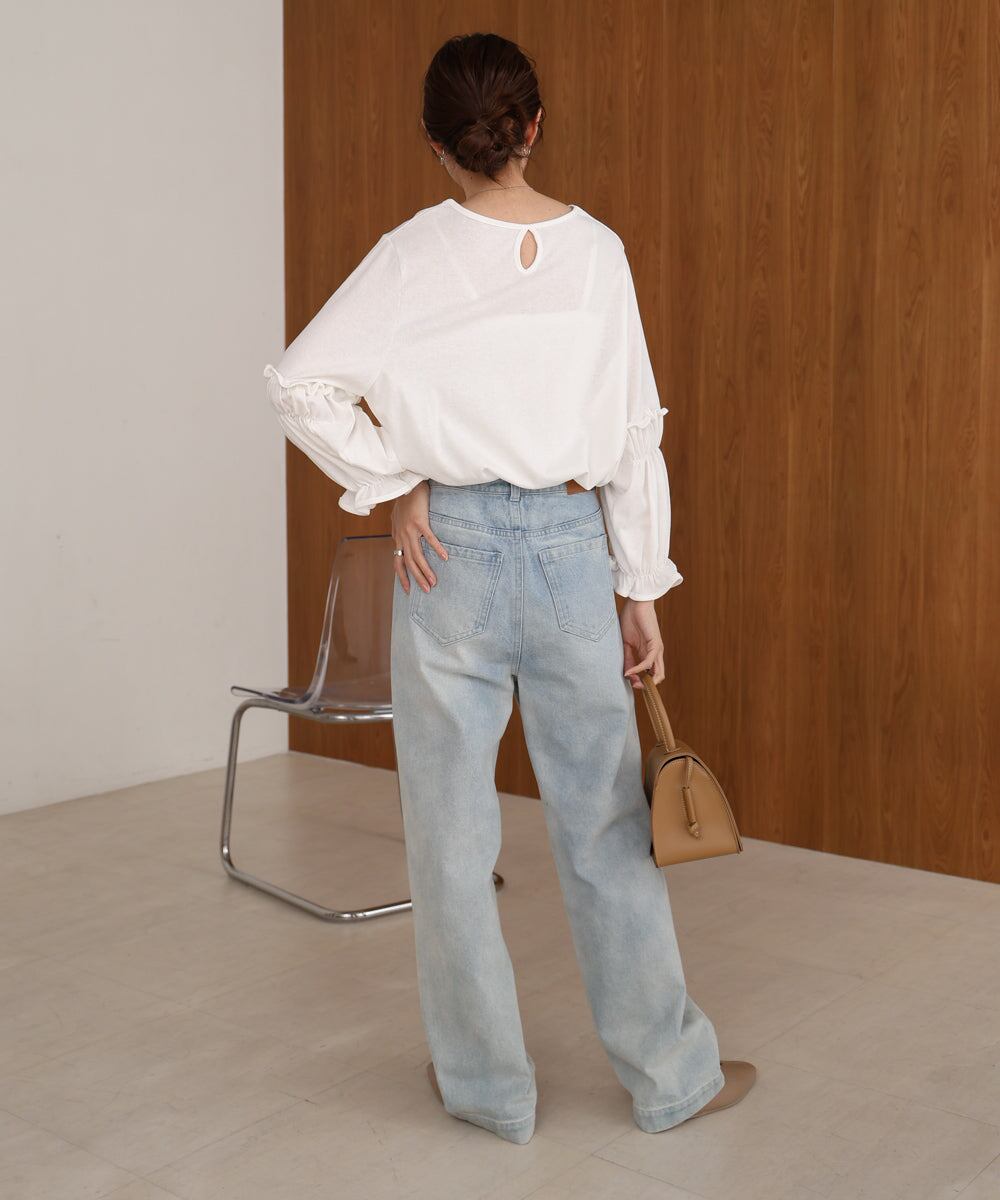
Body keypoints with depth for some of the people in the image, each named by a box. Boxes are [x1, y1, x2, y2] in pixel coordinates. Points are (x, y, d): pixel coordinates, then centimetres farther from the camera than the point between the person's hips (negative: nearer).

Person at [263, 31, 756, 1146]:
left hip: (454, 545, -1)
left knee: (452, 827, 11)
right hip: (574, 542, 2)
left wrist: (391, 485, -2)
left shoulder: (414, 254, -4)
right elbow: (635, 432, 1)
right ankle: (671, 1073, 24)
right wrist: (642, 591, 6)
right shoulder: (597, 250, 0)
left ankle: (486, 1079, 23)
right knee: (605, 821, 12)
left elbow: (301, 383, -10)